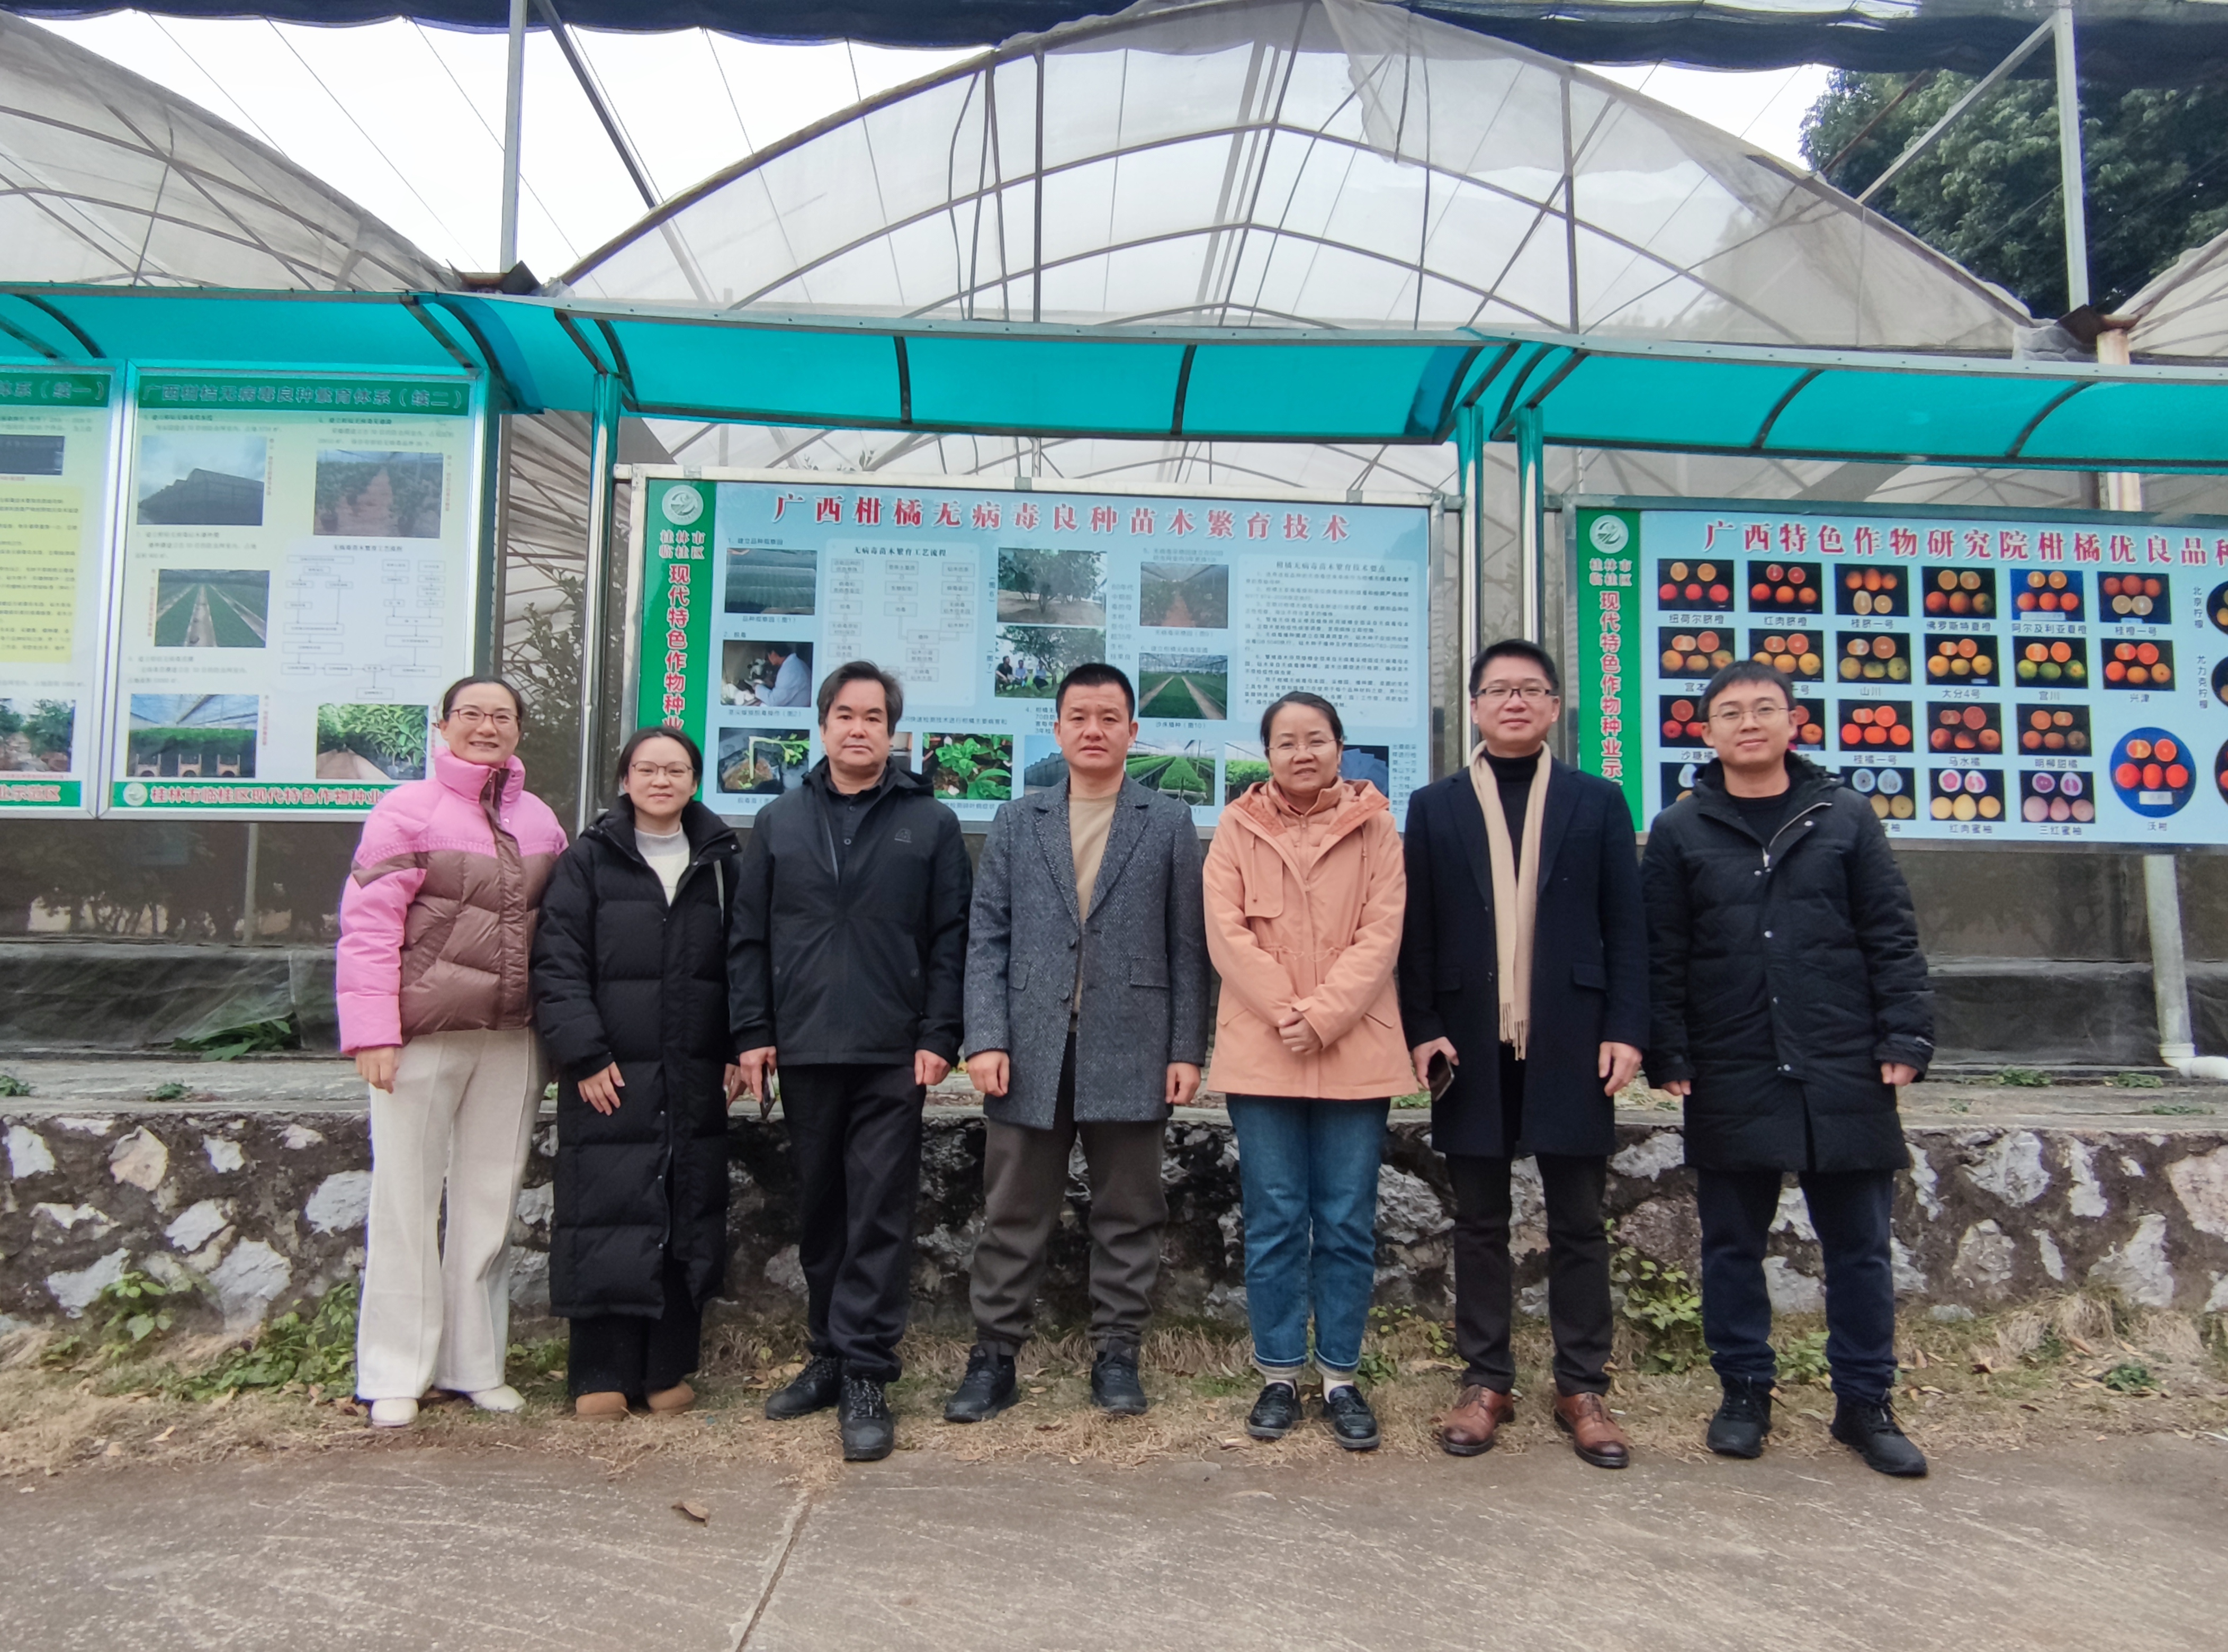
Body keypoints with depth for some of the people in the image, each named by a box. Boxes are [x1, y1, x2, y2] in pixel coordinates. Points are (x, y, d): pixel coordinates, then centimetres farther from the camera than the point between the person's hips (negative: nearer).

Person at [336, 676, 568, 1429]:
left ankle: (476, 1364, 24)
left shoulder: (541, 822, 11)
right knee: (407, 1198, 4)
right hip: (421, 1034, -4)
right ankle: (394, 1375, 16)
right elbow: (368, 922, -8)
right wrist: (372, 1031, -14)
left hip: (512, 1041, 5)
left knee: (490, 1199, 11)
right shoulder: (408, 809, -3)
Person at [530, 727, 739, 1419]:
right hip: (610, 1075, -2)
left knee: (689, 1220, 6)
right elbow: (558, 963, -3)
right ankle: (601, 1375, 13)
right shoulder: (588, 860, 3)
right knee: (606, 1217, 0)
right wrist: (584, 1054, -11)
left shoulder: (720, 863, 11)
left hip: (694, 1080, 3)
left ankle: (669, 1369, 19)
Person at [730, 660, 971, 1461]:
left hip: (894, 1057, -3)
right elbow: (749, 936, 10)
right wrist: (751, 1032, 2)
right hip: (803, 1051, 3)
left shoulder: (930, 822, 5)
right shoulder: (780, 821, 11)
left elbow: (951, 940, 1)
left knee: (880, 1214, -2)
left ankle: (865, 1377, 5)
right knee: (818, 1210, 12)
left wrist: (939, 1036, -7)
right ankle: (829, 1355, 26)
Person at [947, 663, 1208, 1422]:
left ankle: (1115, 1355, 21)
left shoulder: (1170, 824, 6)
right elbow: (987, 939, 5)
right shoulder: (1015, 823, 10)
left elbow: (1186, 945, 4)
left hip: (1129, 1052, -1)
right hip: (1031, 1050, 1)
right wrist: (985, 1038, -5)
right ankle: (994, 1356, 19)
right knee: (1013, 1217, 8)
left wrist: (1186, 1049, -2)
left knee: (1128, 1215, 8)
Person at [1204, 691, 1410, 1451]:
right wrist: (1285, 1013, -12)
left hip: (1355, 1052, 0)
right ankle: (1279, 1375, 20)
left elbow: (1381, 936, -3)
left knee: (1347, 1223, 6)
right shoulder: (1239, 828, 4)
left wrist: (1322, 1016, -13)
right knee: (1274, 1222, 7)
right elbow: (1226, 934, -2)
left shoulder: (1374, 828, 4)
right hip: (1260, 1050, 0)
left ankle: (1340, 1377, 20)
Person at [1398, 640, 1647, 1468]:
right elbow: (1416, 931, 4)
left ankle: (1582, 1387, 20)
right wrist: (1422, 1030, -4)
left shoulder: (1598, 802, 7)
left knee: (1577, 1223, 8)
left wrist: (1626, 1031, -4)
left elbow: (1626, 927, 4)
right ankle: (1485, 1382, 20)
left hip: (1570, 1044, 0)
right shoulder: (1434, 807, 8)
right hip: (1473, 1047, 0)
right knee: (1480, 1223, 9)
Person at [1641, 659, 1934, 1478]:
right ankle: (1745, 1395, 24)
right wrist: (1668, 1055, -4)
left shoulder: (1846, 817, 6)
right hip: (1730, 1079, 0)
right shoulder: (1680, 832, 4)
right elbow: (1662, 957, 2)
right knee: (1733, 1245, 9)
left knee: (1860, 1245, 9)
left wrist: (1905, 1035, -3)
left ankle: (1864, 1402, 24)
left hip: (1844, 1072, 1)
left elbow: (1892, 938, 5)